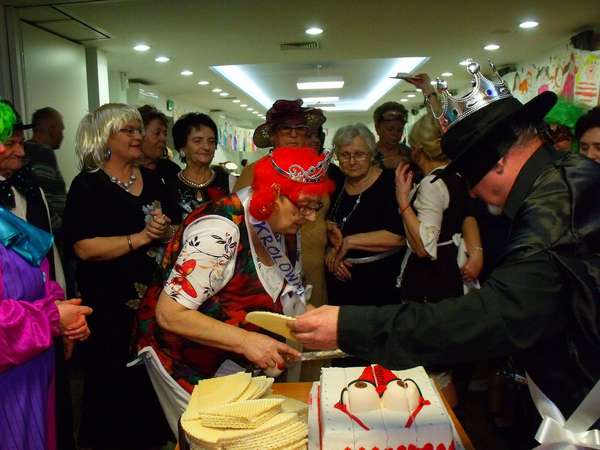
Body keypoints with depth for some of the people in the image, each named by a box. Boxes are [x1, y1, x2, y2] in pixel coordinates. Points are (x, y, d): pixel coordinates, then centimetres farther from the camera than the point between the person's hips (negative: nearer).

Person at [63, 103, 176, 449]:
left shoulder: (152, 180, 9)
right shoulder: (87, 186, -7)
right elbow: (85, 248, -18)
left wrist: (165, 232, -12)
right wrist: (140, 237, -18)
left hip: (157, 296, 5)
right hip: (111, 304, -4)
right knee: (118, 379, 7)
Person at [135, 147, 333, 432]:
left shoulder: (283, 227, -4)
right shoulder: (221, 230, -30)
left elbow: (287, 299, 8)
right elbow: (169, 314, -29)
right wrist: (245, 340, -35)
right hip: (186, 359, -7)